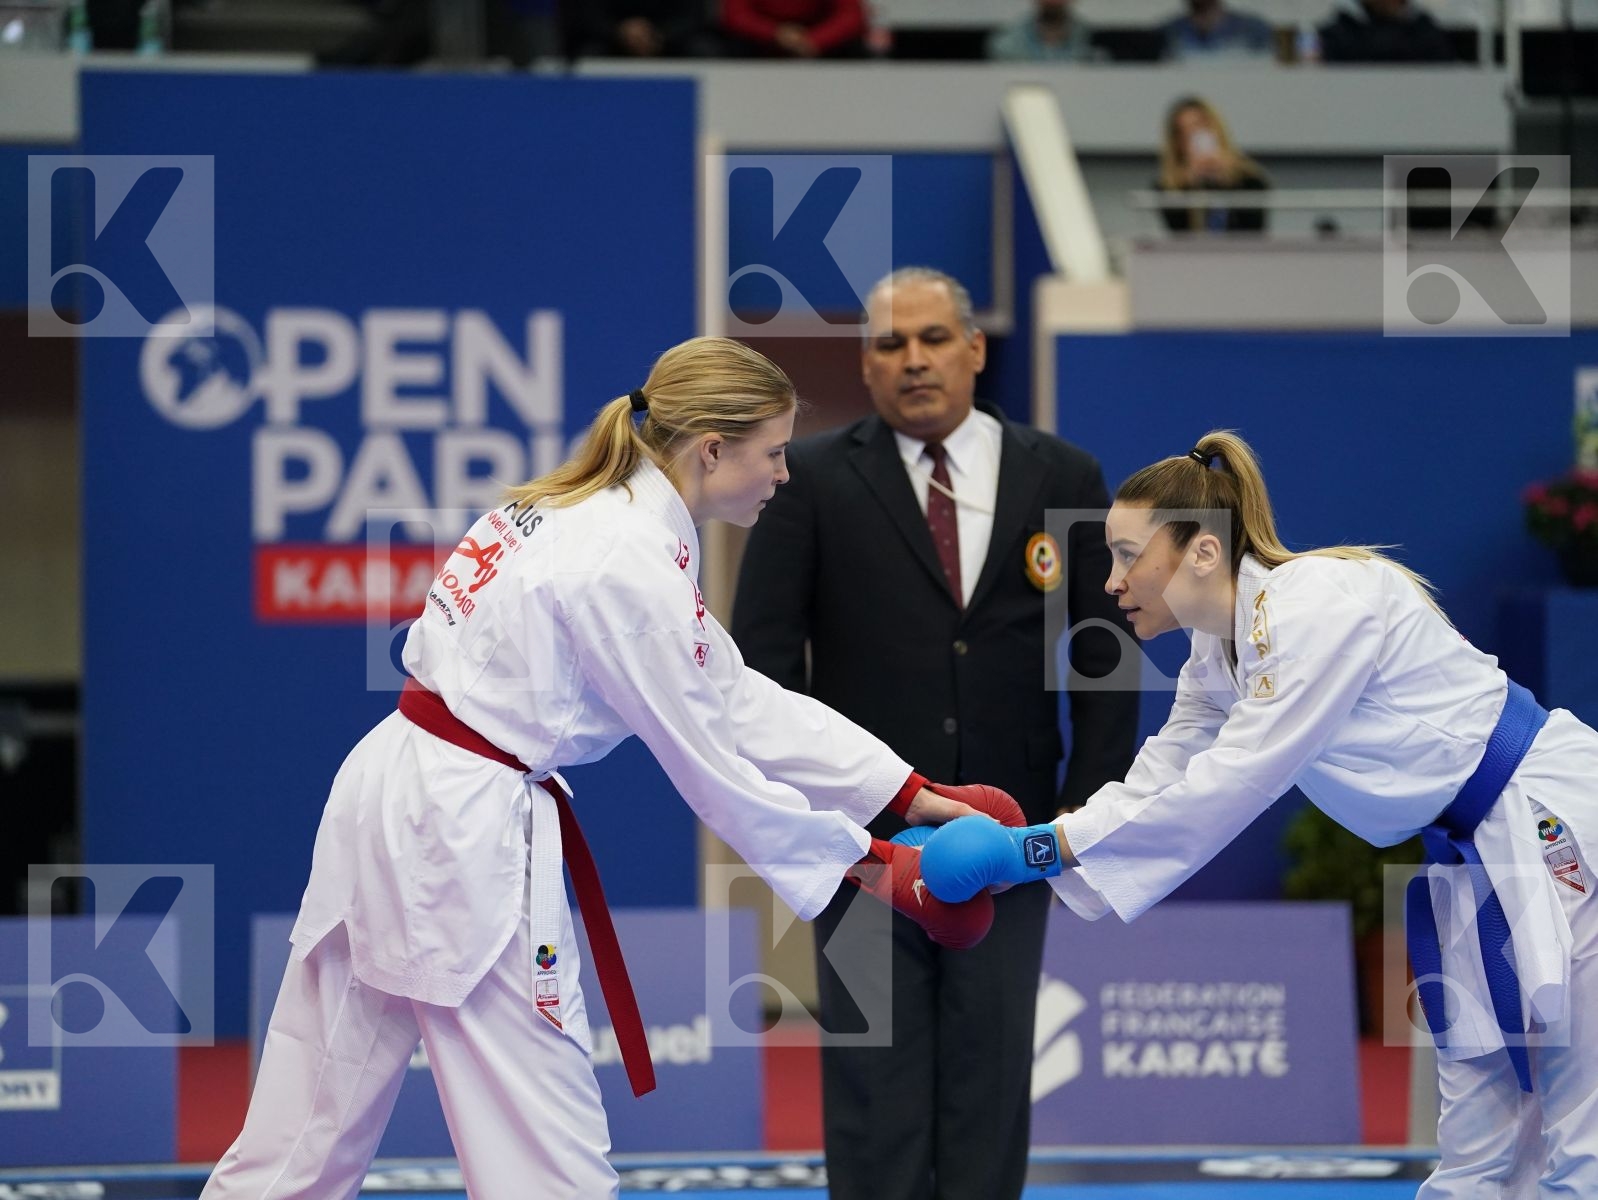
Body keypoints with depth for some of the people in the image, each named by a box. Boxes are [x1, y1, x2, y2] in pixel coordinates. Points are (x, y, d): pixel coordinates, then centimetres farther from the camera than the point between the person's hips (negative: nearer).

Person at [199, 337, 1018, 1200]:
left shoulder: (579, 512, 13)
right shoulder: (630, 562, -17)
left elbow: (737, 700, 14)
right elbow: (709, 755, -11)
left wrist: (912, 794, 12)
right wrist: (862, 864, 0)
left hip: (392, 797, 10)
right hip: (466, 834, -10)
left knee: (314, 1129, 14)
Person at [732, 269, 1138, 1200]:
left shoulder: (1064, 479, 5)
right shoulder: (813, 480, -1)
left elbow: (1105, 658, 6)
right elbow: (765, 653, -1)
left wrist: (1085, 812, 0)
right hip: (866, 842, -2)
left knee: (989, 1091, 5)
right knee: (875, 1094, -1)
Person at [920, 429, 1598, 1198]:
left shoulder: (1316, 607, -23)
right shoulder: (1219, 658, 8)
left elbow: (1226, 789, -26)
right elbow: (1153, 790, 9)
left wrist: (1037, 849, -24)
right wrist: (1004, 853, -4)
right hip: (1471, 856, 10)